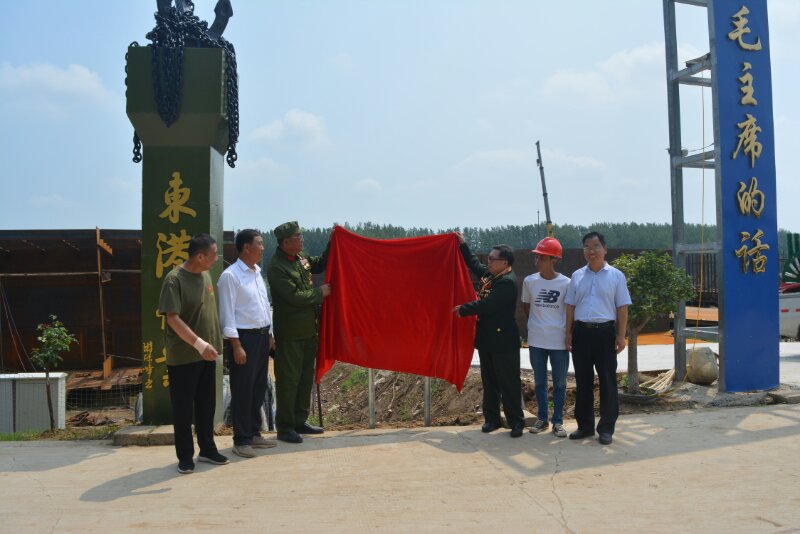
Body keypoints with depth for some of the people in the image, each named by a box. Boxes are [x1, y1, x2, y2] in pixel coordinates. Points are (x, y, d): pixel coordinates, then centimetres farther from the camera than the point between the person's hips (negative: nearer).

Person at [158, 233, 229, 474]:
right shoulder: (174, 279, -17)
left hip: (207, 354, 7)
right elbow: (172, 318, -22)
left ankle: (207, 449, 28)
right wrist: (199, 343, -29)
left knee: (207, 405, 15)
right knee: (183, 408, 5)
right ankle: (185, 456, 19)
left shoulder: (205, 275, 7)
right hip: (183, 357, -7)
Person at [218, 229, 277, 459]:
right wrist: (236, 345, -17)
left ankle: (254, 433, 27)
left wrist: (270, 335, 15)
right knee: (242, 390, 1)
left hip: (262, 336, 8)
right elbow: (227, 314, -15)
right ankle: (241, 440, 12)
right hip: (244, 337, -8)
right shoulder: (231, 276, -13)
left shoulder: (257, 272, 12)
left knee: (259, 388, 14)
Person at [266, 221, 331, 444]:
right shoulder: (276, 267, -19)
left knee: (306, 376, 16)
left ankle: (299, 421, 29)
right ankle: (285, 427, 12)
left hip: (308, 328, 9)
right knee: (288, 379, 0)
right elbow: (294, 296, -22)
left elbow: (319, 264, 26)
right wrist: (320, 292, -10)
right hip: (290, 332, -9)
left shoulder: (301, 257, 7)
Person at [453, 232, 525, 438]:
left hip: (503, 340, -9)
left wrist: (462, 309, -12)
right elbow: (474, 264, 26)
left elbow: (487, 304, -25)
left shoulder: (508, 282, -20)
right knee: (489, 382, 14)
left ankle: (516, 422, 10)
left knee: (509, 383, 1)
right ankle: (491, 418, 24)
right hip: (487, 338, 9)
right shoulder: (490, 274, 7)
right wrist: (463, 244, 20)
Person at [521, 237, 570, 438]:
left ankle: (558, 421, 20)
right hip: (536, 341, 2)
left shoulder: (566, 283, -8)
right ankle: (542, 418, 26)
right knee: (539, 382, 12)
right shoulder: (529, 281, -1)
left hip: (559, 342, -2)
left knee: (560, 383, 8)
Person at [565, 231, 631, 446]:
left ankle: (606, 428, 13)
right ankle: (585, 425, 20)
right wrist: (568, 332, 6)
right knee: (582, 381, 9)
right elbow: (570, 306, 12)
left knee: (607, 381, 3)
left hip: (605, 332, -3)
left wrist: (621, 335, -5)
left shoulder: (616, 276, 1)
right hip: (581, 331, 3)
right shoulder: (577, 276, 9)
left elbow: (622, 307, 0)